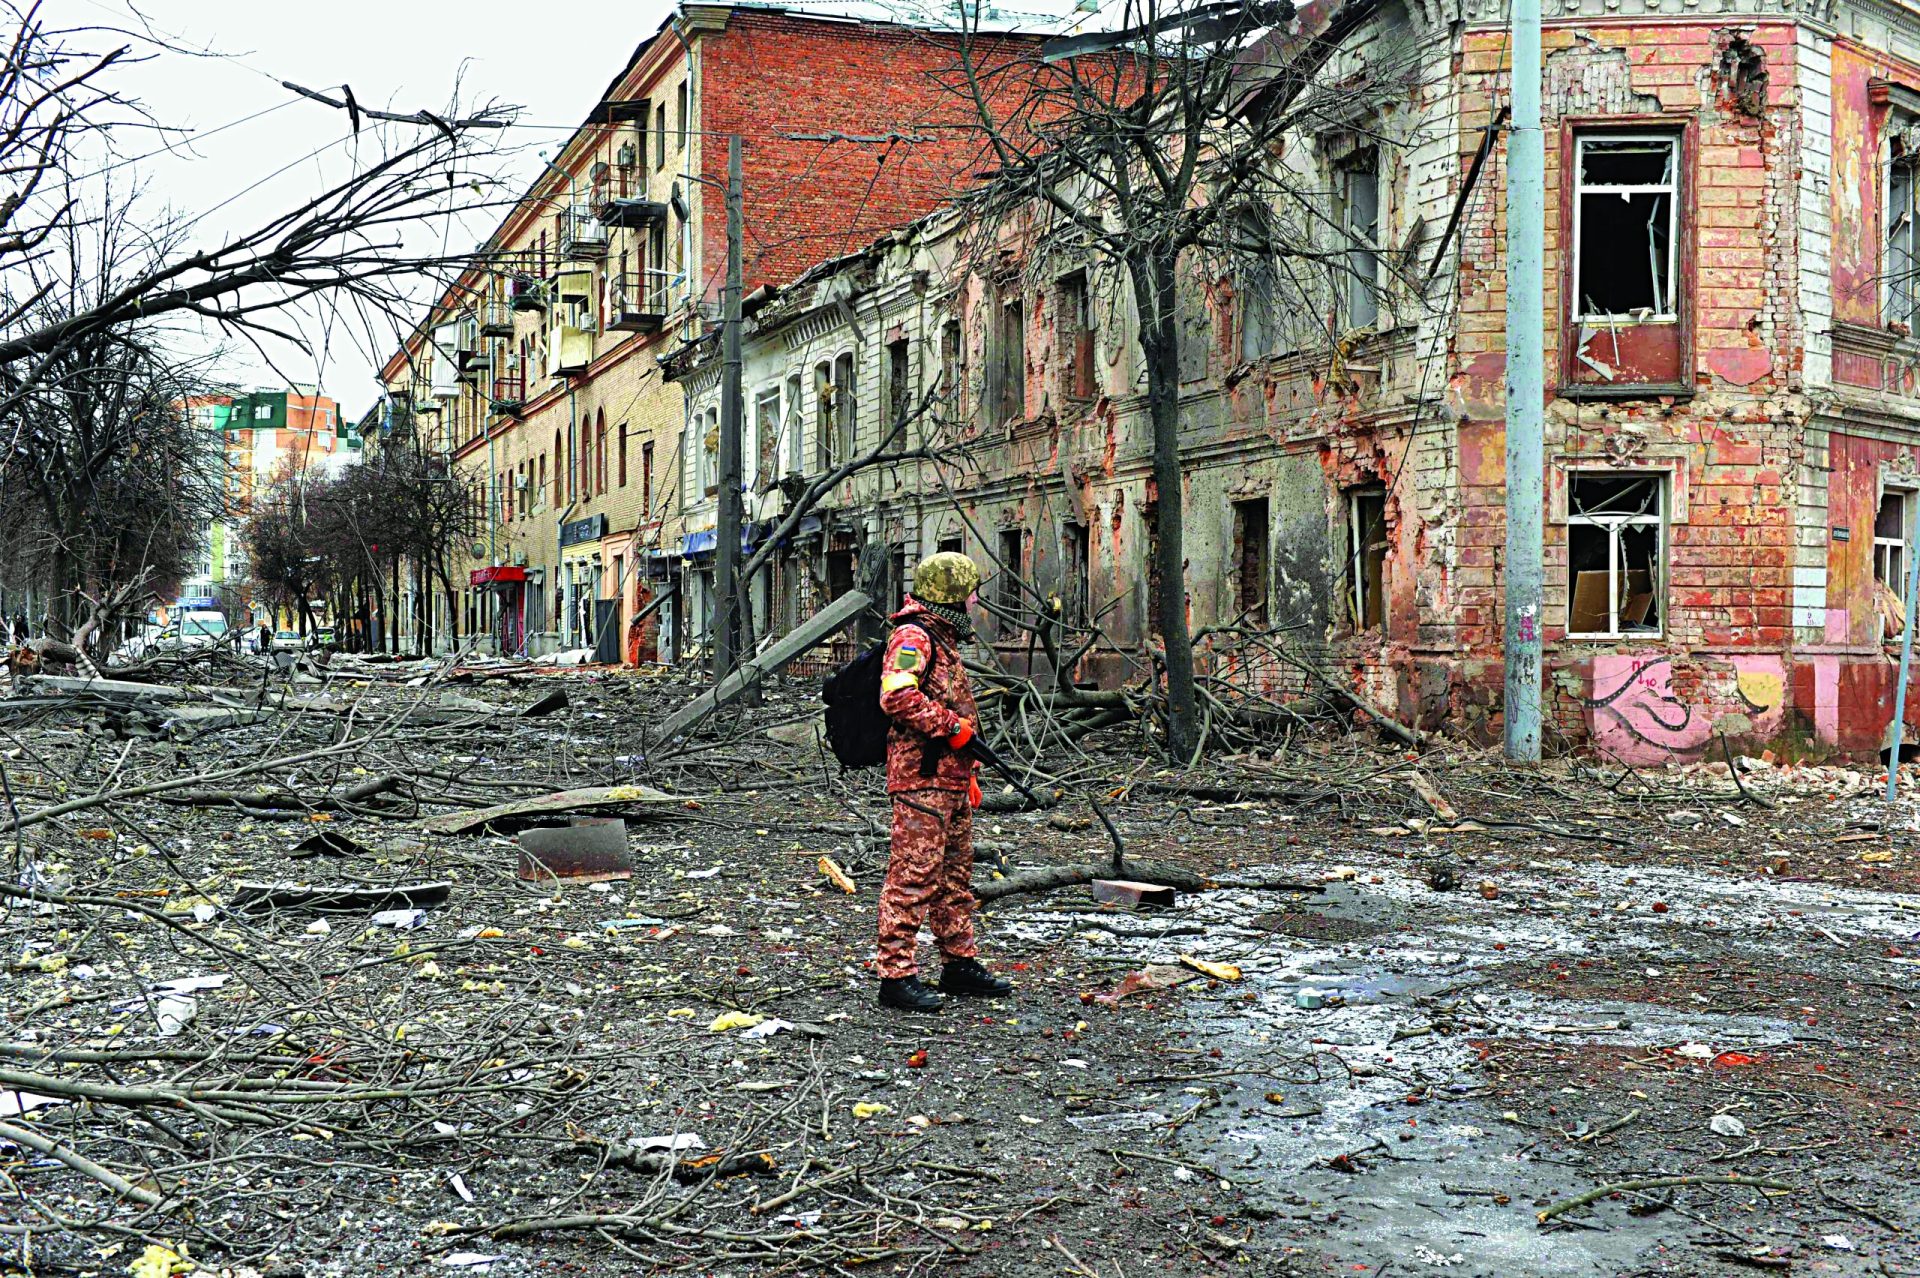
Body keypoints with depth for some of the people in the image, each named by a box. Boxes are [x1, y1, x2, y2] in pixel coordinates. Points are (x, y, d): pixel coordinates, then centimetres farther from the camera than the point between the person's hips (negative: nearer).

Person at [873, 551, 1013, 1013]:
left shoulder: (943, 640, 21)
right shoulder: (913, 637, -12)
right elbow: (897, 697, -27)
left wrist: (968, 774, 27)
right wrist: (951, 726, -20)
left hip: (951, 781, 10)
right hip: (921, 779, -10)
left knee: (955, 875, 16)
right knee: (913, 877, -9)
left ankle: (960, 964, 26)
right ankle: (896, 975, -7)